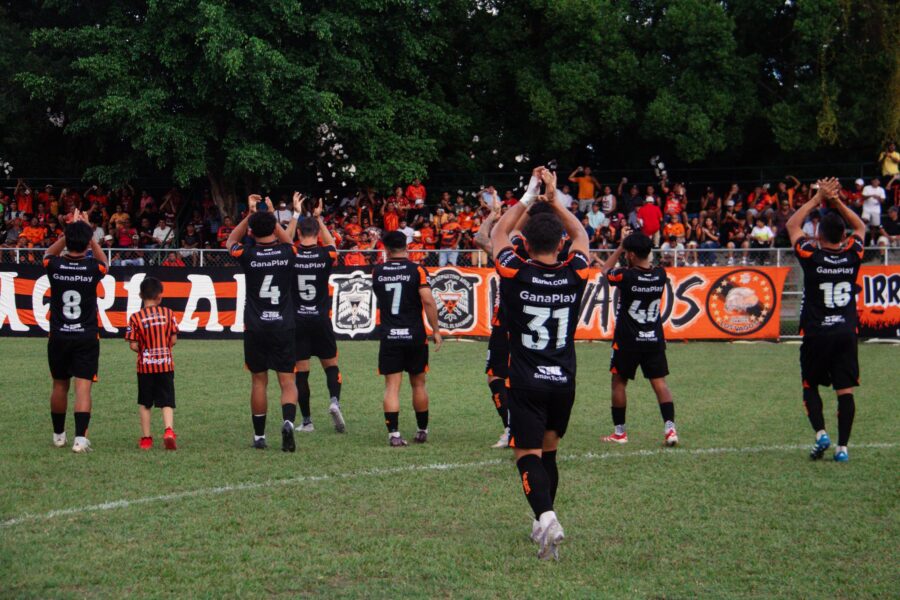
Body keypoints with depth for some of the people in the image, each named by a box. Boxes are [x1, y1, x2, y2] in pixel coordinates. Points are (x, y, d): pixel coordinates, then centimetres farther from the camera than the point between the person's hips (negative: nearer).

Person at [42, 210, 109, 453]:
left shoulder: (55, 266, -8)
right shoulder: (93, 268, -10)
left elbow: (49, 253, 19)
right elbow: (104, 261, 17)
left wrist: (69, 231, 19)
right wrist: (87, 233, 19)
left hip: (58, 337, 2)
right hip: (87, 337, -2)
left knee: (59, 385, 16)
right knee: (83, 386, -5)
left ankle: (58, 434, 30)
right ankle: (80, 438, -15)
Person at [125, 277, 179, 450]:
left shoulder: (136, 317, -8)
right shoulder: (168, 313, -2)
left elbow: (133, 345, -10)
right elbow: (174, 339, -1)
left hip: (145, 366, -1)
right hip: (166, 364, 1)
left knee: (145, 404, 13)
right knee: (167, 402, 4)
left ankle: (146, 438, 15)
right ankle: (169, 430, -18)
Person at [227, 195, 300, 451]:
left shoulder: (248, 256, -7)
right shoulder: (287, 253, -3)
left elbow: (231, 241, 16)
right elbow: (287, 239, 24)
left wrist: (250, 215, 17)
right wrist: (271, 216, 27)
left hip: (255, 328, 0)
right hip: (284, 327, 0)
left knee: (259, 381, 10)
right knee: (287, 381, 2)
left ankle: (259, 436, 14)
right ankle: (288, 421, -23)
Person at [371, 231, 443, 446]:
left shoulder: (377, 272, 3)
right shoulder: (417, 270, -6)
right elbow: (428, 300, -14)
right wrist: (436, 330, -7)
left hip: (389, 337, 1)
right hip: (414, 335, -1)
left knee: (391, 386, -1)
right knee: (418, 384, 13)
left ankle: (394, 434, -11)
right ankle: (422, 431, 22)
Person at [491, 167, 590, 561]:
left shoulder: (516, 274, -10)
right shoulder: (575, 275, -4)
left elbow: (497, 234, 10)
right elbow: (581, 235, 18)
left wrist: (528, 199, 18)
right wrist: (554, 199, 18)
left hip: (526, 383, -3)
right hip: (564, 381, 3)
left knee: (529, 456, -5)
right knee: (548, 452, 20)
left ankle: (546, 517, -29)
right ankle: (542, 523, 28)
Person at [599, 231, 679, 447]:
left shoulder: (626, 276, -17)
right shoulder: (660, 275, -4)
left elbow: (605, 270, 5)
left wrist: (620, 248, 10)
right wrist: (642, 243, 12)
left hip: (628, 341, -4)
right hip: (654, 340, 4)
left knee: (619, 382, 10)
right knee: (659, 382, 3)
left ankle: (619, 432, 14)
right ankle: (670, 427, -11)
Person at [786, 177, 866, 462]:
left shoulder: (811, 256, -8)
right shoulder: (852, 256, -3)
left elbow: (792, 225, 9)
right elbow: (861, 226, 19)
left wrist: (818, 199, 11)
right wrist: (837, 201, 13)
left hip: (816, 334, -2)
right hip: (847, 332, 2)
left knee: (810, 386, 14)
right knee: (845, 391, 2)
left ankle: (820, 433, -4)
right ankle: (842, 446, -2)